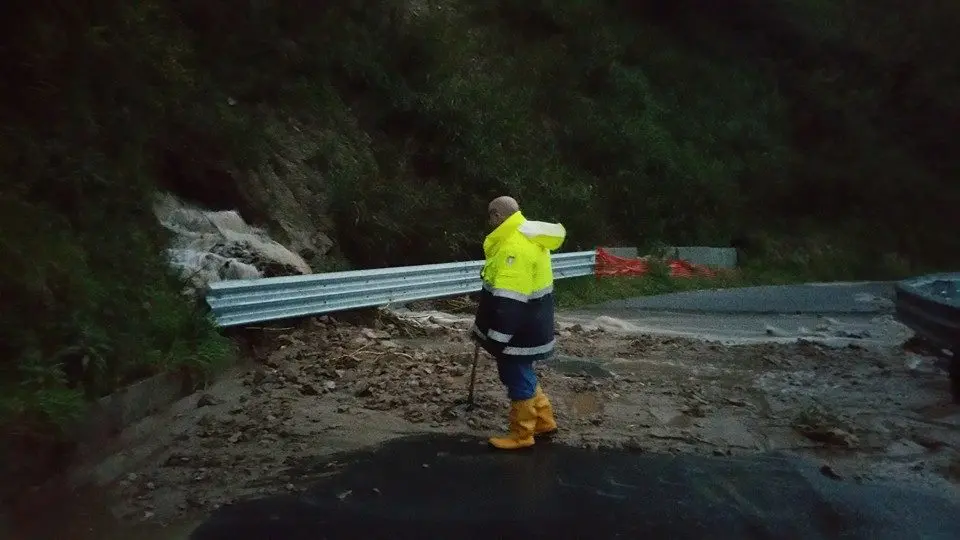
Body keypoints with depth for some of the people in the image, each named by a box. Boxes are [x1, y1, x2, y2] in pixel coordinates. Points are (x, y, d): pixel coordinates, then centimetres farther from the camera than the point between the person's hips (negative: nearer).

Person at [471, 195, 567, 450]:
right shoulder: (528, 237, 9)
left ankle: (521, 434, 17)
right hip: (528, 326, 10)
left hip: (518, 333, -10)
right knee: (523, 375, 22)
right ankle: (544, 420, 33)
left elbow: (508, 301, -29)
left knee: (517, 379, 3)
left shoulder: (513, 248, -25)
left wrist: (495, 338, -23)